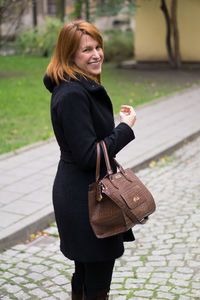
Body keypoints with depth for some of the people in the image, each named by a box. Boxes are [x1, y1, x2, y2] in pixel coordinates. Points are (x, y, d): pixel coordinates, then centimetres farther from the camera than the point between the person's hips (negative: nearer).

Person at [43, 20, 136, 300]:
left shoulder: (84, 87, 10)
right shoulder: (73, 94, -22)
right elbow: (88, 156, -25)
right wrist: (126, 128, -14)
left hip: (81, 194, 10)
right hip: (85, 199, -10)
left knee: (86, 273, 23)